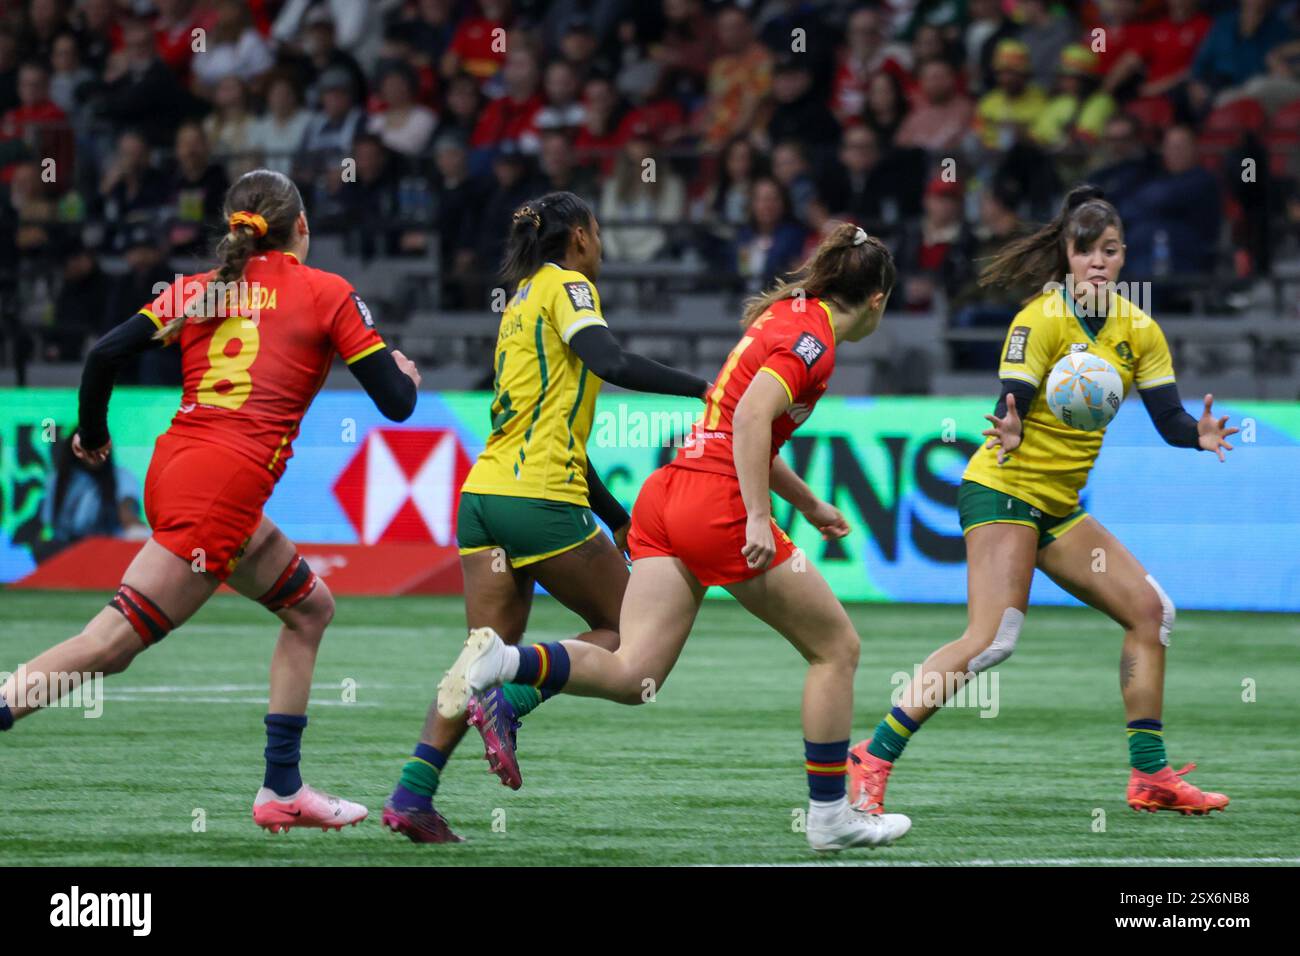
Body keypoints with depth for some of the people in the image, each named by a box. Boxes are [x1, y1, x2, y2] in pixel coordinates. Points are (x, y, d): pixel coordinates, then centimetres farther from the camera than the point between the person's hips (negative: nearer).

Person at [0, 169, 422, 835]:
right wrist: (406, 375, 27)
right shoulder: (326, 293, 4)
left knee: (309, 608, 19)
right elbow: (396, 403, 3)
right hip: (224, 487, -7)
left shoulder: (197, 290, 15)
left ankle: (282, 789, 18)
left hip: (171, 469, 7)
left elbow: (104, 355, 4)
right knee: (111, 645, -10)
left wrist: (92, 435, 21)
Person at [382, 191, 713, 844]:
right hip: (539, 500, -8)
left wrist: (618, 518, 29)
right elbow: (609, 362, -21)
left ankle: (412, 794, -6)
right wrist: (702, 387, -19)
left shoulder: (523, 301, 25)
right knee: (626, 631, 3)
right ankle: (509, 701, -15)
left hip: (485, 493, 8)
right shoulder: (566, 286, -1)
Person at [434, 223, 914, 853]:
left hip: (668, 492, 8)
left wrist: (809, 504, 38)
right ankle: (830, 816, 11)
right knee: (836, 646, 8)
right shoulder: (813, 338, -7)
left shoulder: (784, 314, 21)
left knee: (632, 675, -2)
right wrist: (758, 517, -26)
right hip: (718, 504, -8)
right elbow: (752, 416, -22)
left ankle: (503, 661, -24)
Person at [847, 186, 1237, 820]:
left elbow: (1169, 419, 3)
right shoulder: (1040, 320, -14)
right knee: (992, 640, -21)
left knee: (1151, 612, 4)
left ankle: (1150, 778, 11)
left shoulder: (1138, 330, 5)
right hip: (1004, 490, -8)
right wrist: (1008, 434, -41)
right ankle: (871, 761, -19)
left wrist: (1200, 435, -18)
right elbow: (1012, 408, -18)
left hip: (1059, 506, 8)